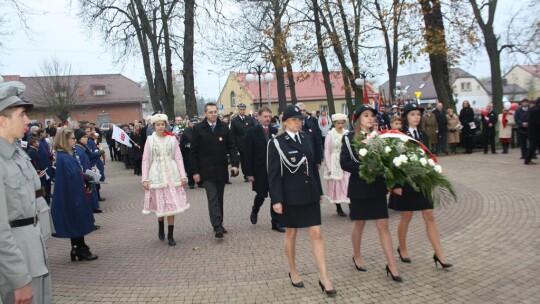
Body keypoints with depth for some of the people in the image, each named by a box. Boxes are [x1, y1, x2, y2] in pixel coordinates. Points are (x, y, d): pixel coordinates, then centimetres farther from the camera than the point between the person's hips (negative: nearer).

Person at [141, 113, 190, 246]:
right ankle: (161, 227, 37)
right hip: (157, 174, 0)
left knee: (171, 204, 2)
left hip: (171, 174, 1)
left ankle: (170, 235, 12)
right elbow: (146, 160, 0)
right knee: (160, 204, 9)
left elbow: (178, 158, 2)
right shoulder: (150, 140, 0)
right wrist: (145, 179, -5)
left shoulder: (172, 138, 1)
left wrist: (183, 175, -3)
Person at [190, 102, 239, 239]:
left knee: (219, 198, 12)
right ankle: (217, 227, -8)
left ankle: (219, 224, 22)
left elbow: (231, 146, 4)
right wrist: (195, 171, -6)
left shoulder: (224, 127, 4)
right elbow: (194, 152, -3)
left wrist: (234, 163, -9)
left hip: (221, 170, 3)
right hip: (207, 171, -3)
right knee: (213, 198, -7)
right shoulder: (198, 129, -4)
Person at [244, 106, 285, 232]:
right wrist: (249, 173, -10)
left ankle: (276, 222, 15)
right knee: (261, 195, 7)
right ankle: (254, 211, 39)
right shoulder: (252, 132, -5)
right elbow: (248, 154, -7)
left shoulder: (275, 131, 3)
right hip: (260, 171, -3)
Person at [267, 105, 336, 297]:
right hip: (290, 195, -4)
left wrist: (319, 191, 13)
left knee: (316, 233, 2)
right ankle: (293, 272, 30)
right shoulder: (277, 143, -8)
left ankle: (324, 278, 7)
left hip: (310, 193, 4)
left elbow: (313, 166, 11)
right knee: (291, 233, 11)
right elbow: (273, 174, -10)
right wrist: (276, 199, -14)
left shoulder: (307, 138, 6)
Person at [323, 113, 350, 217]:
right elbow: (327, 152, -4)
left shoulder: (348, 133, 3)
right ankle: (338, 208, 17)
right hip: (335, 164, -2)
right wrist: (329, 167, -6)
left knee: (349, 185, -5)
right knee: (337, 185, 6)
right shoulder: (330, 134, -5)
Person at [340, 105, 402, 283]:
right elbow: (344, 162, -12)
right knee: (359, 224, 12)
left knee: (383, 225, 2)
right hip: (359, 187, -2)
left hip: (377, 187, 3)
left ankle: (391, 265, 8)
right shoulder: (350, 138, -4)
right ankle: (357, 257, 33)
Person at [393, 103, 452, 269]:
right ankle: (402, 249, 27)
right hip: (406, 181, -5)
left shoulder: (423, 135, 9)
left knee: (429, 217, 3)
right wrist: (396, 184, -15)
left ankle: (439, 254, 7)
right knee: (406, 217, 7)